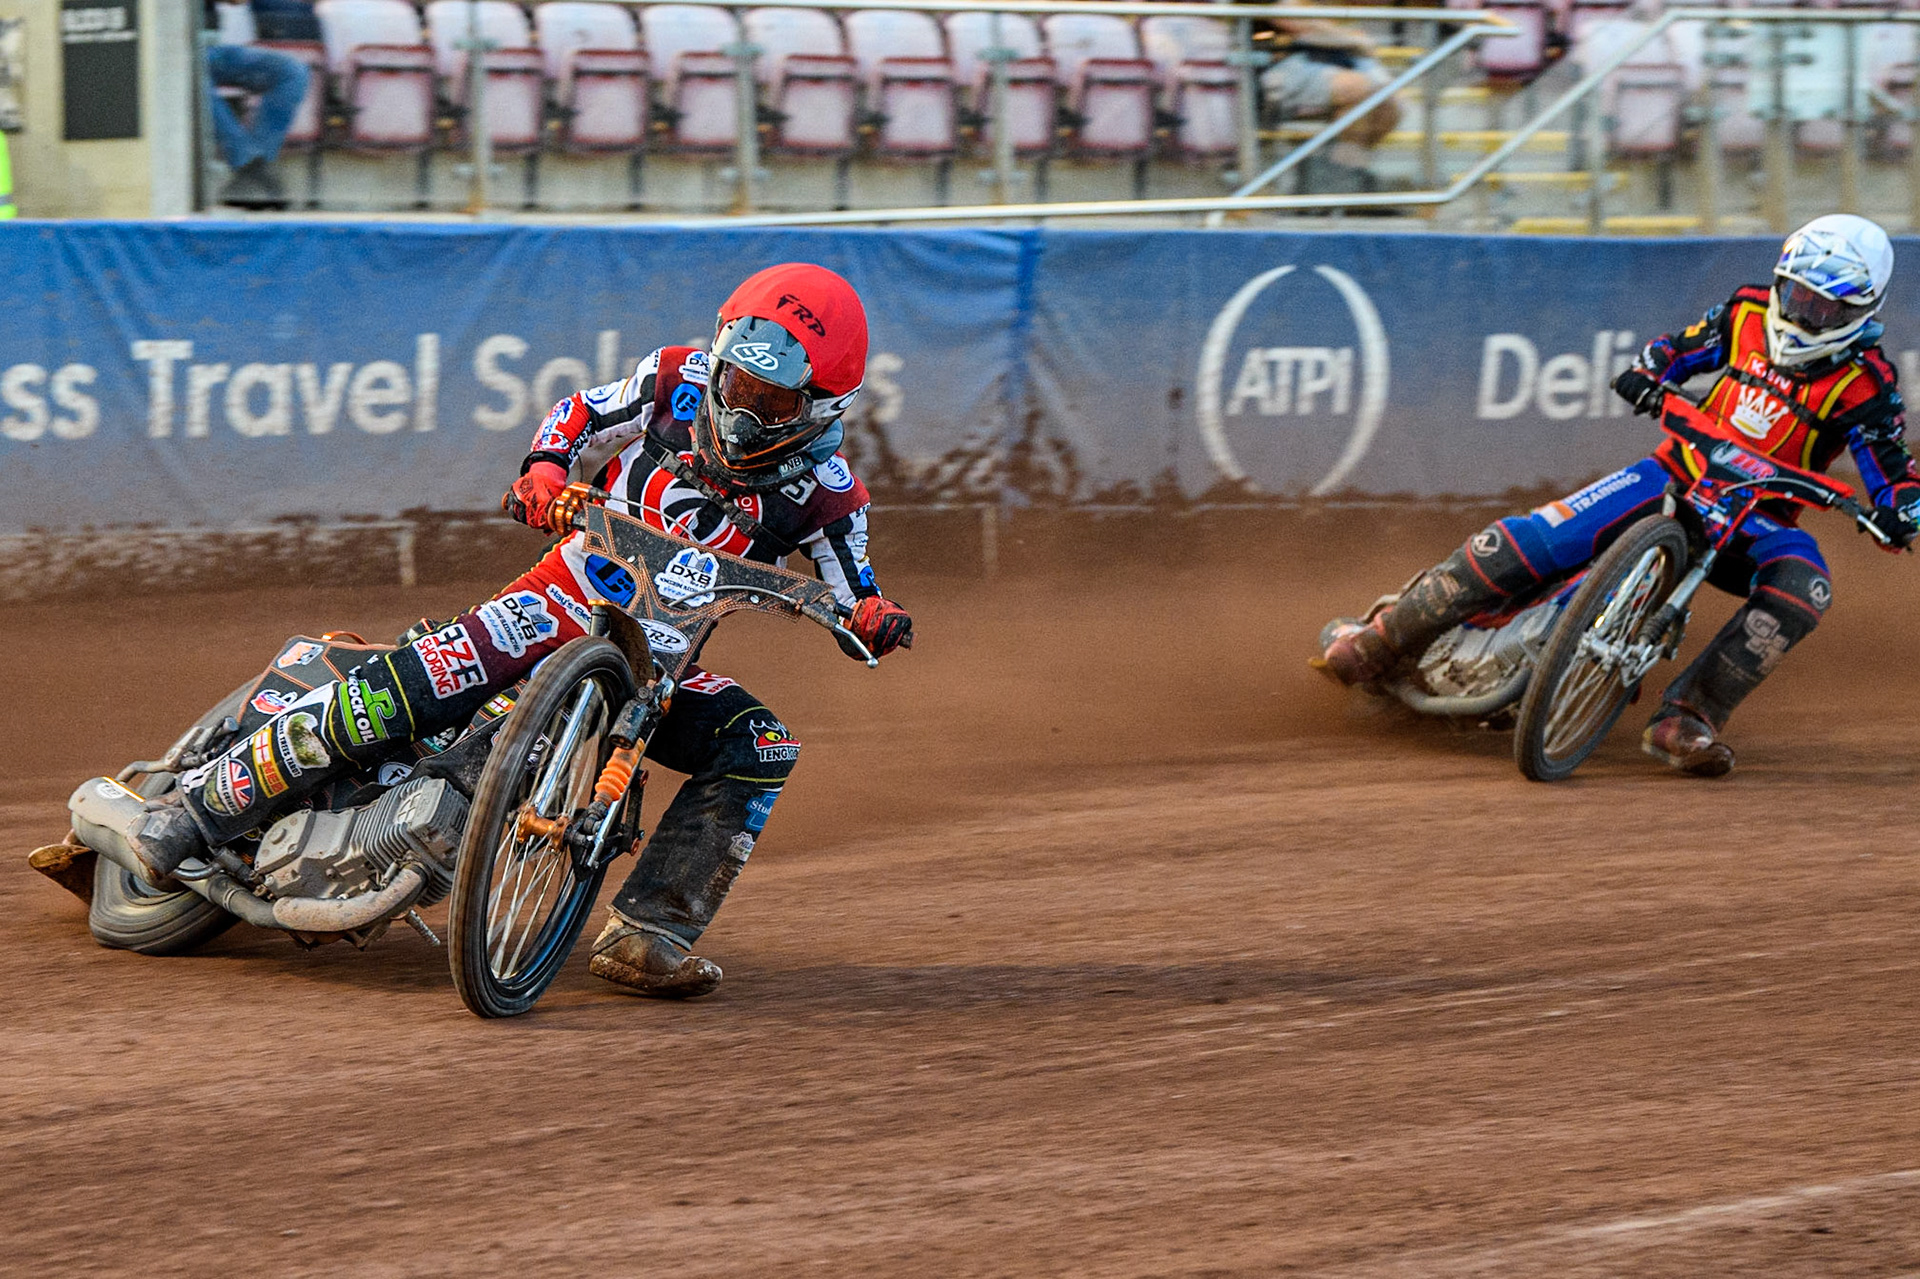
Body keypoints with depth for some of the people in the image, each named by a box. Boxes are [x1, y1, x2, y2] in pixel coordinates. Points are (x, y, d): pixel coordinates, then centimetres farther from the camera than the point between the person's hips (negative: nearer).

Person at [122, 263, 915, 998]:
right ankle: (207, 804, -14)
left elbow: (852, 587, -1)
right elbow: (579, 414, 7)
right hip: (561, 604, -2)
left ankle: (646, 932, -22)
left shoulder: (820, 492, -8)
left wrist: (875, 615, -25)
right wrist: (544, 472, -14)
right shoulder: (677, 383, -7)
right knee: (400, 694, -24)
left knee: (761, 746, -23)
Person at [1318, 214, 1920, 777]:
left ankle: (1687, 716, -36)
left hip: (1756, 517, -2)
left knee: (1802, 586, -36)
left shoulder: (1864, 384, -9)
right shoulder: (1748, 313, 1)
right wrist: (1646, 374, -7)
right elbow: (1681, 347, 15)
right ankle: (1381, 639, -5)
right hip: (1676, 475, 2)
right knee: (1525, 542, -17)